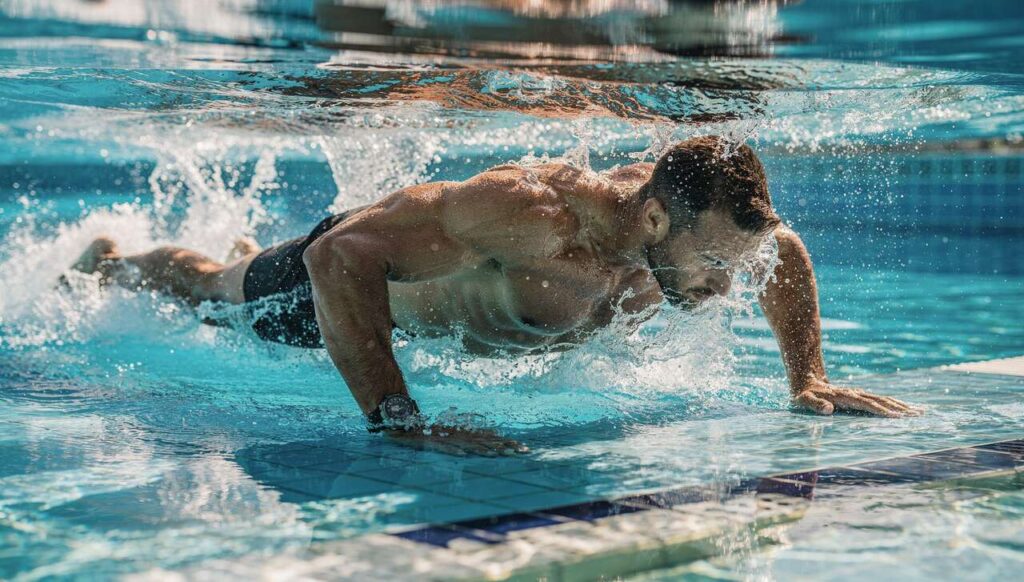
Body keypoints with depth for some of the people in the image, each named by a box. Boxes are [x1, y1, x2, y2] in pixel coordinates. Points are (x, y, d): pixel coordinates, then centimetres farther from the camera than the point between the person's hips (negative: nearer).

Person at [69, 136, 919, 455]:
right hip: (360, 251, -5)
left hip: (438, 252, 6)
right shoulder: (530, 214, -51)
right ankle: (108, 262, 58)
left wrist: (810, 378, -15)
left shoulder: (687, 216, -29)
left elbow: (788, 254, -5)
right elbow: (339, 254, -51)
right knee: (212, 291, 27)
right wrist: (398, 419, -58)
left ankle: (250, 252, 71)